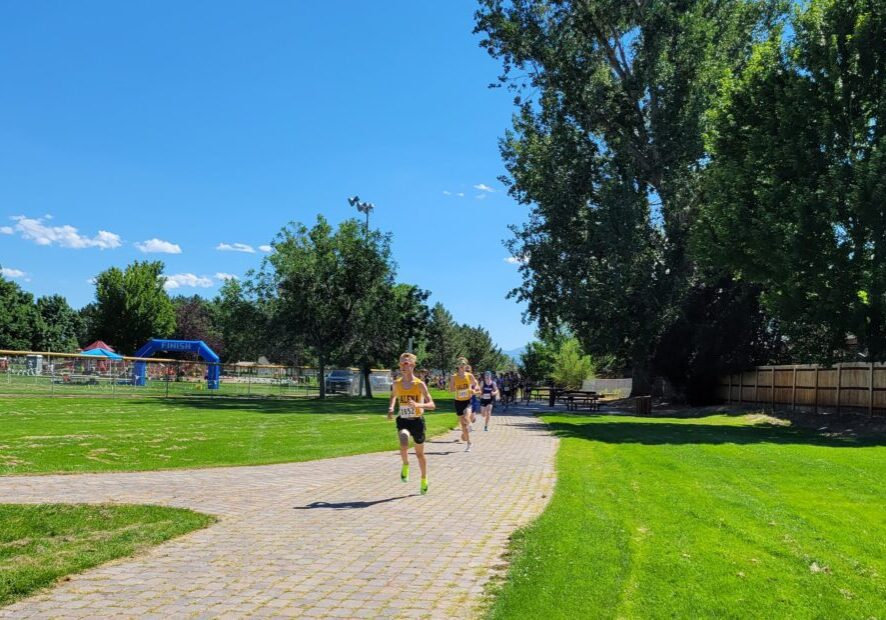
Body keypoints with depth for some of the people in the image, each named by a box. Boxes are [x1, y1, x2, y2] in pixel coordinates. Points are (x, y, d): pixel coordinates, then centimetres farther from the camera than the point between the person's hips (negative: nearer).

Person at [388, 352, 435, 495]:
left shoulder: (419, 384, -13)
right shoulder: (397, 384, -2)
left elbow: (432, 405, -17)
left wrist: (418, 405, -35)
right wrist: (391, 408, 4)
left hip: (417, 420, -1)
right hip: (403, 420, 1)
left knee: (419, 453, 12)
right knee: (404, 445, -29)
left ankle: (424, 480, 35)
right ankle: (405, 465, 3)